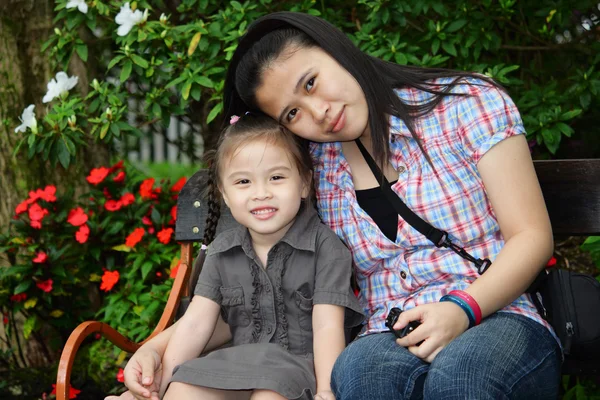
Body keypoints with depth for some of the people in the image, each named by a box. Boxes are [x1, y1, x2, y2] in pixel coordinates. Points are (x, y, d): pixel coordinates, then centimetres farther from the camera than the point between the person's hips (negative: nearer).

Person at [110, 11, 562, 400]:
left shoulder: (467, 104, 2)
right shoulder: (312, 170, 9)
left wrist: (462, 308, -18)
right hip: (388, 340, 2)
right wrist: (158, 347, -7)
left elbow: (532, 236, 0)